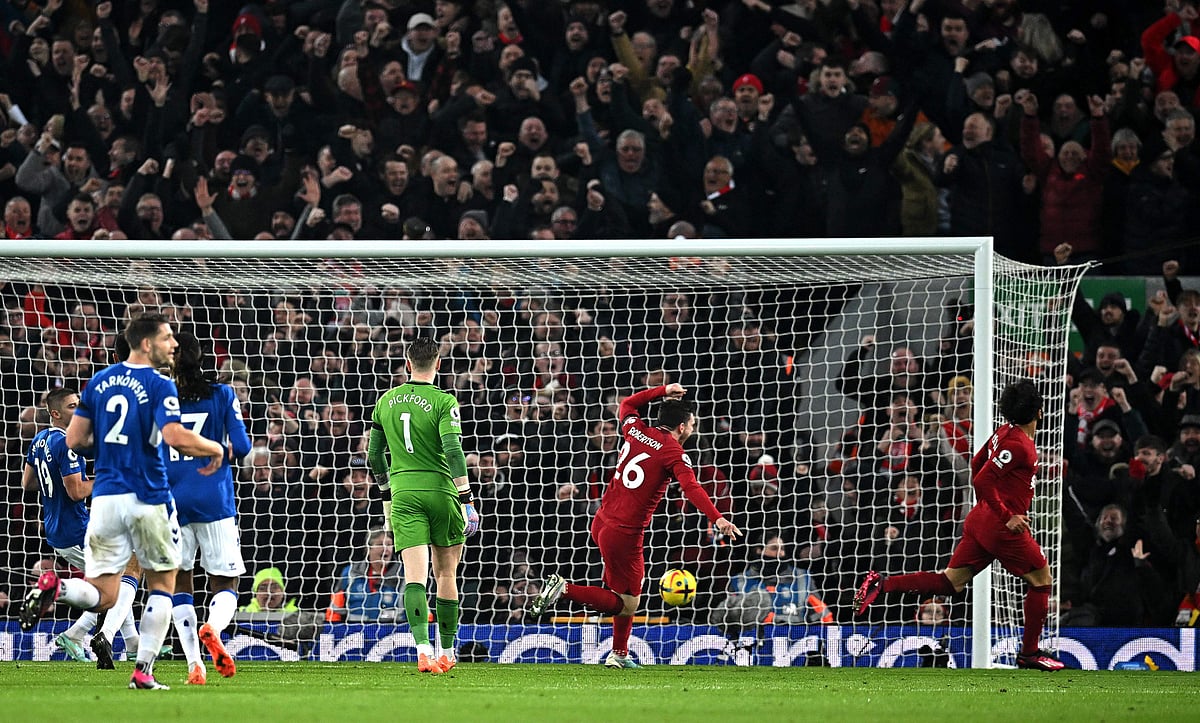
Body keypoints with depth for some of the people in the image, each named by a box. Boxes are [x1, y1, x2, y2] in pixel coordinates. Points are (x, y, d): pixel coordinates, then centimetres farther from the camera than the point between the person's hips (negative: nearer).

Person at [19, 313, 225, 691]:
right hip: (148, 497, -5)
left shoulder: (99, 381, 10)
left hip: (105, 498, 5)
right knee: (162, 584, 13)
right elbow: (177, 438, -22)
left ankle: (54, 587, -24)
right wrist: (214, 448, -4)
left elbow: (74, 440, 9)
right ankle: (144, 671, 6)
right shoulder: (159, 386, -8)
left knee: (103, 595, 6)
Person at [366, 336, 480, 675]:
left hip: (403, 492, 2)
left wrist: (387, 491, 30)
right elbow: (453, 450, -17)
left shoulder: (387, 402, 9)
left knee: (415, 575, -8)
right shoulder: (443, 402, -6)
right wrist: (466, 497, -14)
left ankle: (422, 646, -27)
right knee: (446, 573, 12)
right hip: (441, 491, -2)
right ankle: (446, 652, 20)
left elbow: (374, 454, 17)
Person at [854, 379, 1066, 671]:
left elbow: (977, 464, 24)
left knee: (950, 582, 9)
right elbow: (982, 480, -25)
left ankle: (881, 584, -3)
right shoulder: (1019, 445, -19)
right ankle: (1029, 653, 12)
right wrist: (1007, 516, -21)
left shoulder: (1003, 433, 10)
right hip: (1003, 527, -9)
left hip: (981, 519, 9)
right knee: (1041, 579, 7)